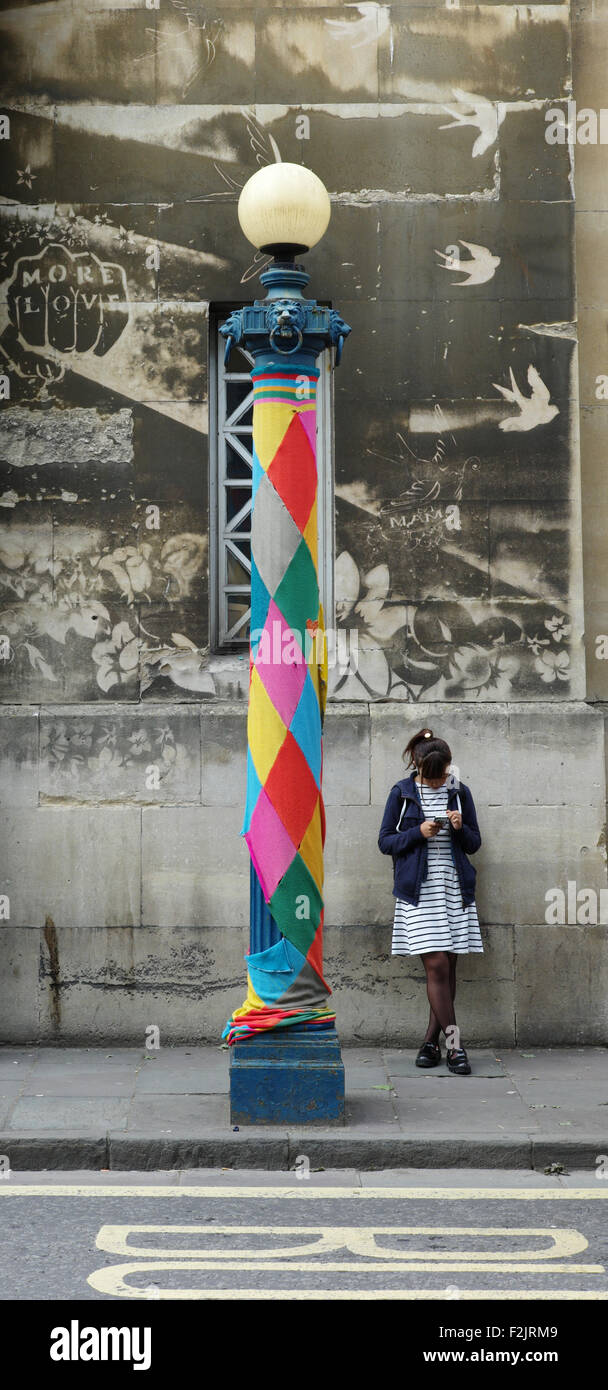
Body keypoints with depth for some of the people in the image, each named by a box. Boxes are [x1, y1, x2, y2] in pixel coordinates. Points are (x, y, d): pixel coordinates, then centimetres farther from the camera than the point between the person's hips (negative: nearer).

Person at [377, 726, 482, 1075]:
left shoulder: (459, 792, 9)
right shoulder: (402, 793, 3)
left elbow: (475, 843, 13)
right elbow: (385, 841, 4)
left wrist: (460, 829, -8)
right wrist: (419, 833, -11)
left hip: (455, 886, 3)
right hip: (418, 889, -3)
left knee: (448, 967, 2)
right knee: (437, 965, -11)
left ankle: (432, 1041, 13)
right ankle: (454, 1046, -7)